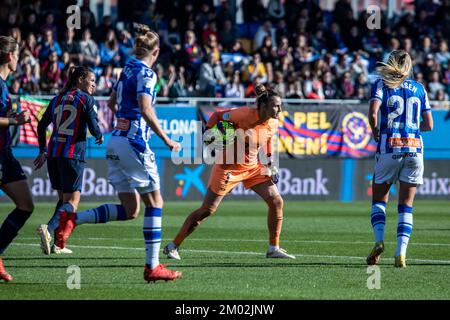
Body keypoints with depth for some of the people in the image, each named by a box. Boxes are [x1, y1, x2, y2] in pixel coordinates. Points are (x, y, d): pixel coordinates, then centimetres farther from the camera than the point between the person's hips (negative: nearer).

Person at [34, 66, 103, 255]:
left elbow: (41, 126, 17)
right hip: (73, 154, -6)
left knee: (63, 198, 18)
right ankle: (48, 229, -28)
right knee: (72, 202, -3)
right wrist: (100, 137, 14)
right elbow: (94, 127, -9)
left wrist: (43, 151, 25)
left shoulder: (57, 99, 15)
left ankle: (59, 244, 12)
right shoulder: (86, 99, -2)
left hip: (53, 154, 6)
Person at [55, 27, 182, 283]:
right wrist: (167, 140, -17)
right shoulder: (146, 73, -10)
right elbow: (146, 110, -22)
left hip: (116, 141, 8)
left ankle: (73, 219, -5)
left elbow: (112, 103, 28)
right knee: (155, 203, 1)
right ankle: (153, 266, -1)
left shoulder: (127, 70, 15)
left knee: (129, 210, 9)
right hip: (134, 142, -8)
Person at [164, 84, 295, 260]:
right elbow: (217, 115, -9)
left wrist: (271, 169, 8)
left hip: (253, 167, 6)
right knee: (207, 210, -4)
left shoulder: (273, 123, -4)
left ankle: (274, 248, 7)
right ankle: (173, 246, 7)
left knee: (276, 202, -5)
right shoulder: (245, 114, -23)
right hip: (228, 167, -6)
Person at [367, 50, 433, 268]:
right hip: (414, 148, 2)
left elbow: (373, 113, -13)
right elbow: (428, 125, 9)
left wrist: (375, 132, 5)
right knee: (406, 205, 6)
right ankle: (401, 252, -7)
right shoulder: (419, 88, 11)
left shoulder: (382, 84, 2)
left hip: (389, 148, -2)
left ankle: (379, 240, -9)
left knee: (379, 199, 13)